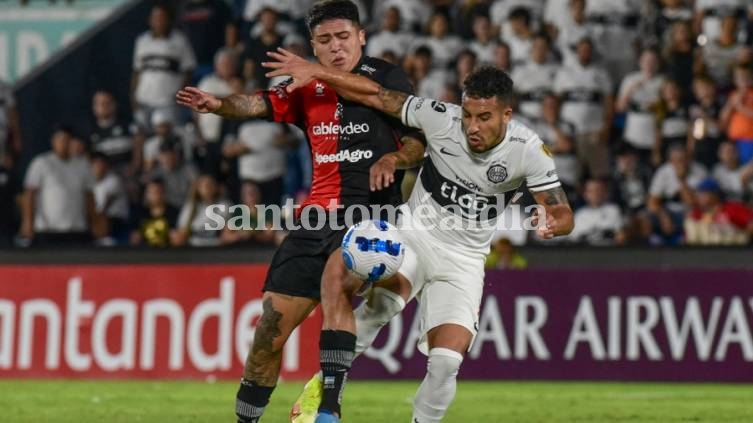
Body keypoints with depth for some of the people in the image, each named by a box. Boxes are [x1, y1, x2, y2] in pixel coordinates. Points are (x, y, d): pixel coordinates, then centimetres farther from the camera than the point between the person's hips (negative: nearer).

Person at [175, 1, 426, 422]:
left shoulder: (386, 79, 0)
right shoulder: (309, 88, 11)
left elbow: (422, 141, -1)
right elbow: (260, 104, -6)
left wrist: (392, 158, -23)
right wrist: (218, 104, -27)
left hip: (371, 209, -5)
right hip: (319, 213, 5)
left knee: (336, 270, -35)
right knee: (272, 328, 4)